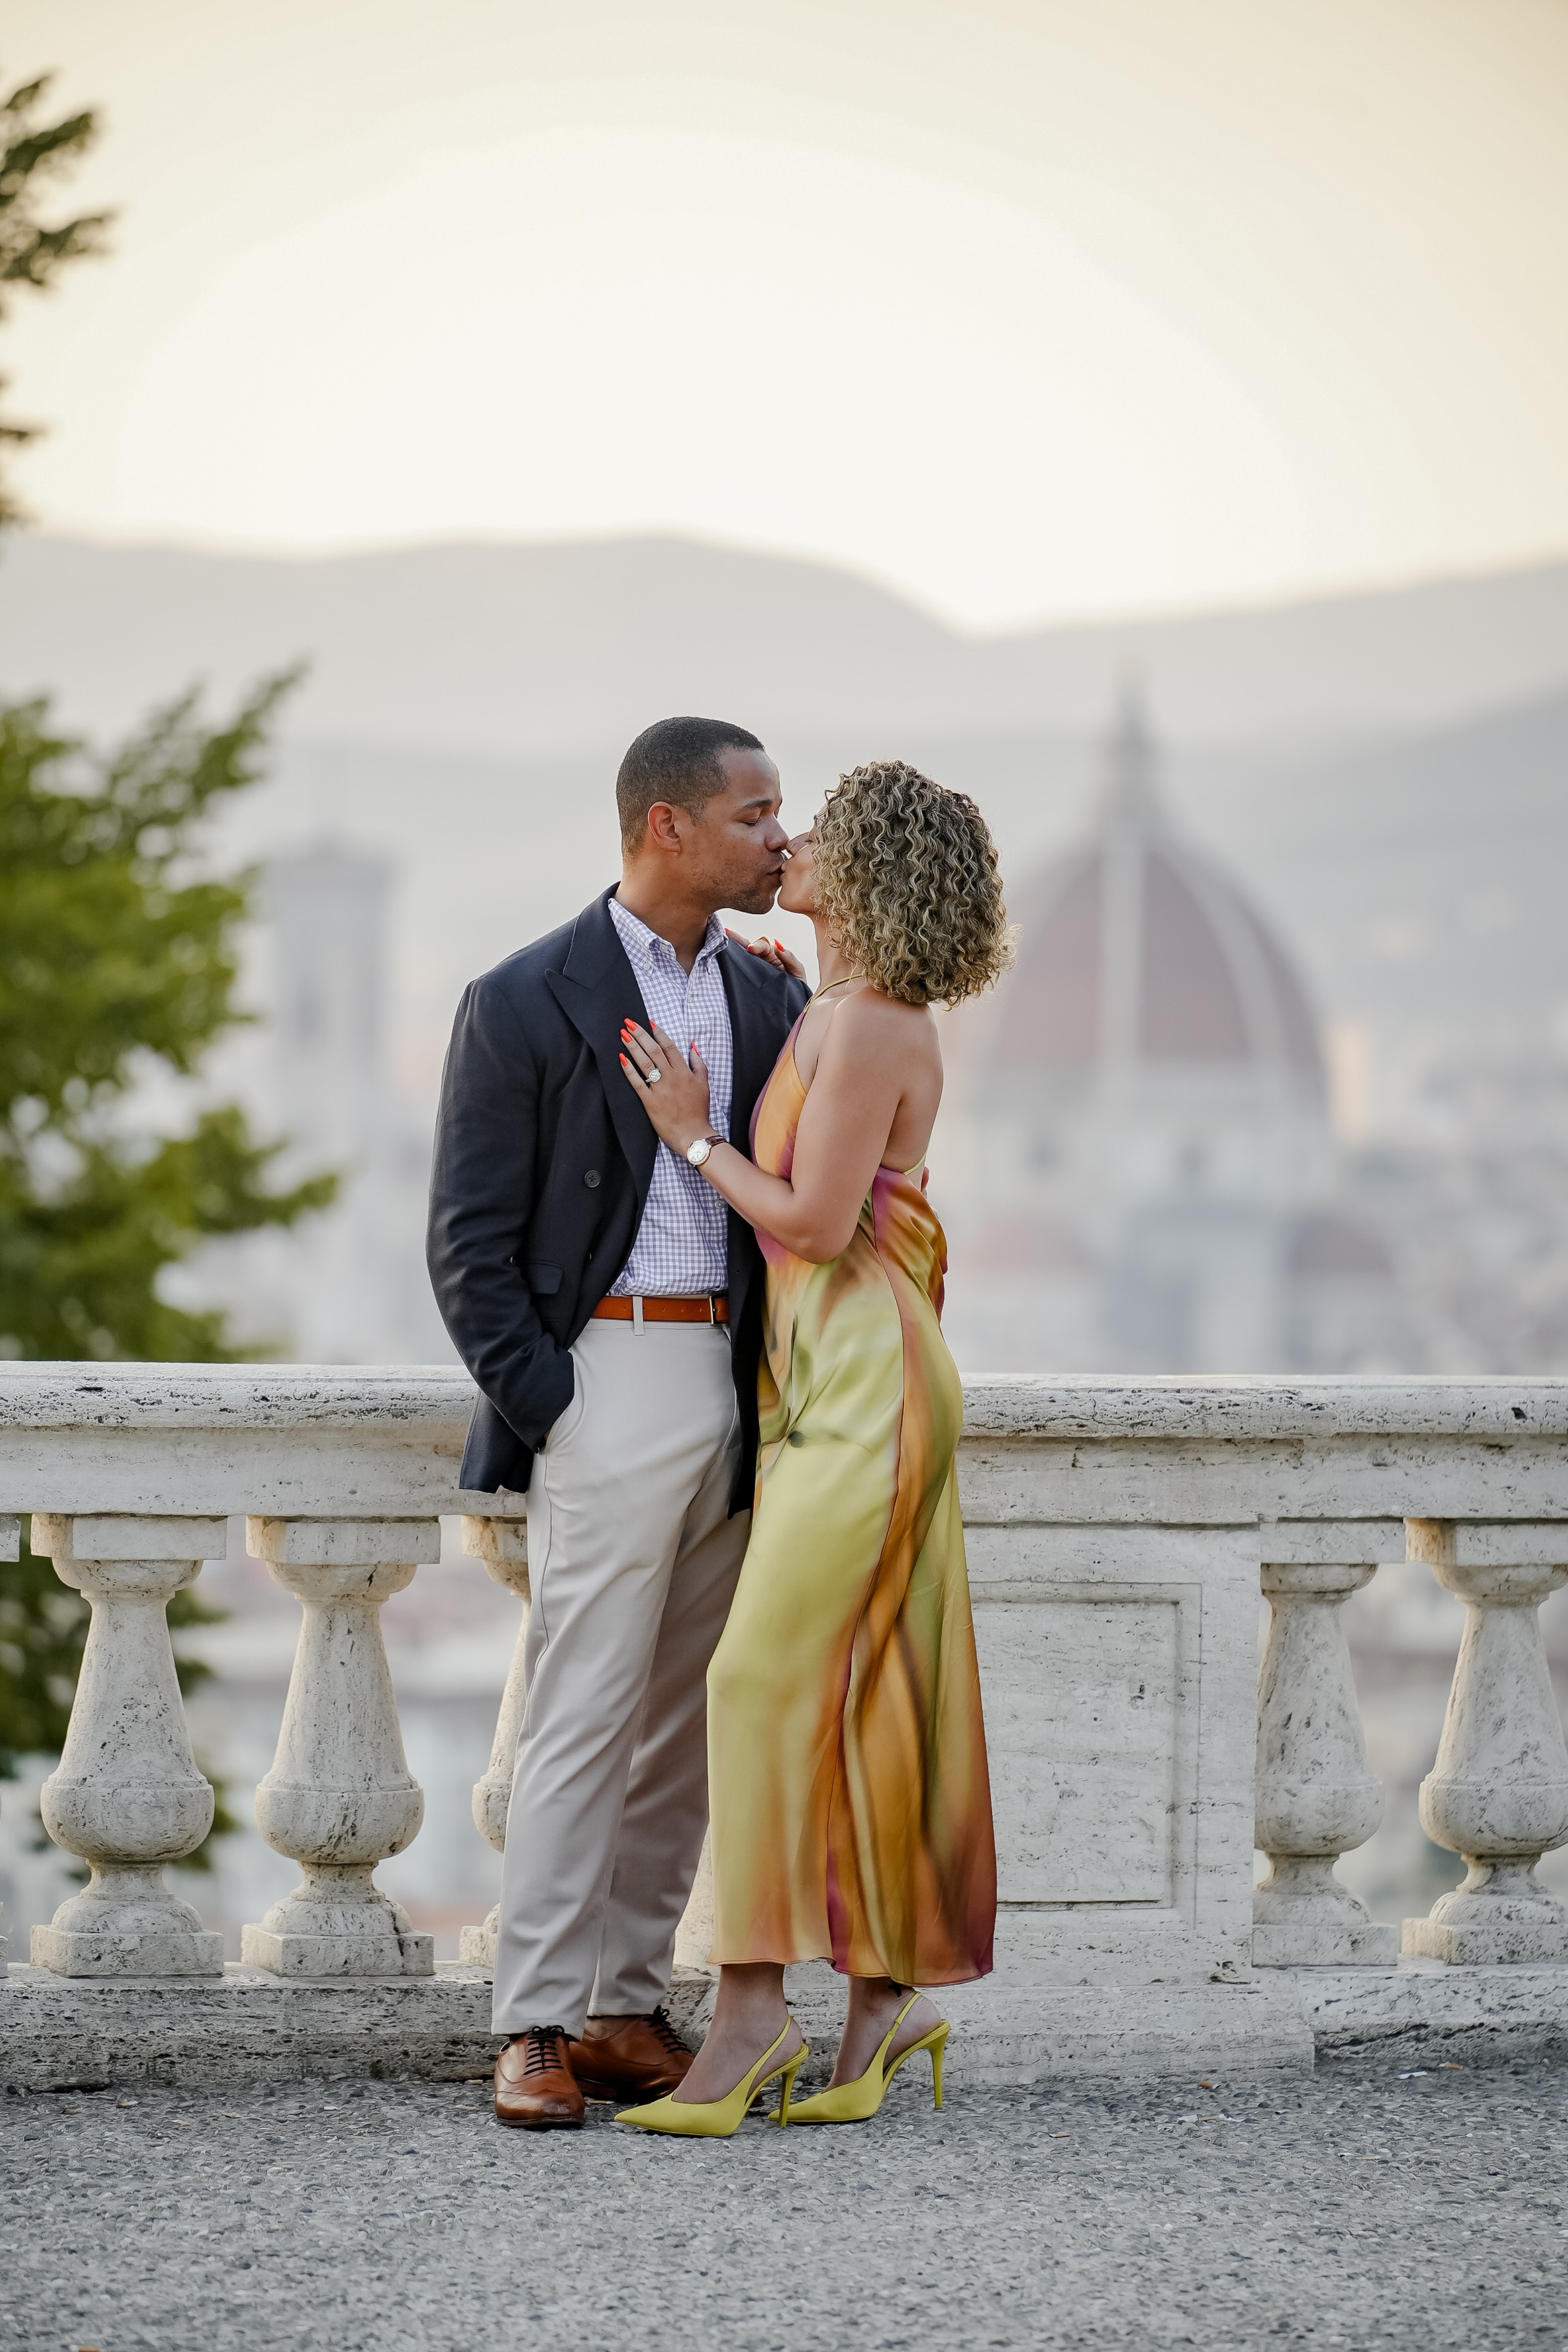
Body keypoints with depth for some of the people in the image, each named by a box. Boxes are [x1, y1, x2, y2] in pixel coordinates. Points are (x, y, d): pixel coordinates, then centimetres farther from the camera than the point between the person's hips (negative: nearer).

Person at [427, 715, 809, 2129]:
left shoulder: (770, 997, 12)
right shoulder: (524, 1004, -4)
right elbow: (471, 1242, -4)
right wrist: (543, 1410, -11)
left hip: (731, 1393, 6)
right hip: (605, 1384, -6)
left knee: (684, 1722, 7)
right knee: (584, 1715, -9)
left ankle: (627, 2010, 14)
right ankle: (537, 2032, -6)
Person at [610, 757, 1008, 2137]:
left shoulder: (869, 1030, -14)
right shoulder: (844, 1017, 15)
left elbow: (814, 1223, -18)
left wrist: (695, 1134, -7)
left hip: (863, 1388, -10)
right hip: (828, 1386, 10)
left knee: (768, 1674, -13)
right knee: (866, 1695, 8)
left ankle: (753, 2008, -14)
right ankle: (887, 1994, 11)